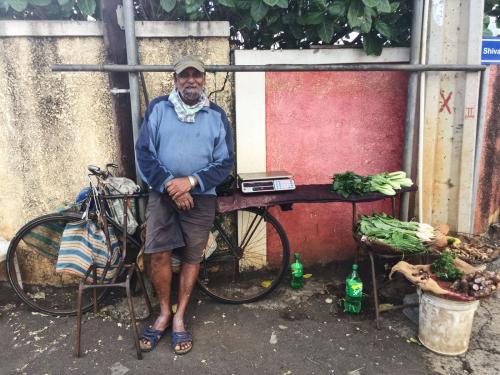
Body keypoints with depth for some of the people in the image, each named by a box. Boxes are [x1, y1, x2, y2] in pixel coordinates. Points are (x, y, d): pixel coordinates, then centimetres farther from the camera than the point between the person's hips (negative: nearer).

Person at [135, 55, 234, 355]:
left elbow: (225, 163, -2)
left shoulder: (217, 115, 1)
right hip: (162, 194, 0)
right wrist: (170, 185, -14)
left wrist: (190, 181, -15)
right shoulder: (158, 108, 1)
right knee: (159, 254, -4)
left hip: (200, 197, 0)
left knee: (192, 258, 6)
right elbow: (144, 153, -2)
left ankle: (179, 317, 24)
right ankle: (164, 312, 21)